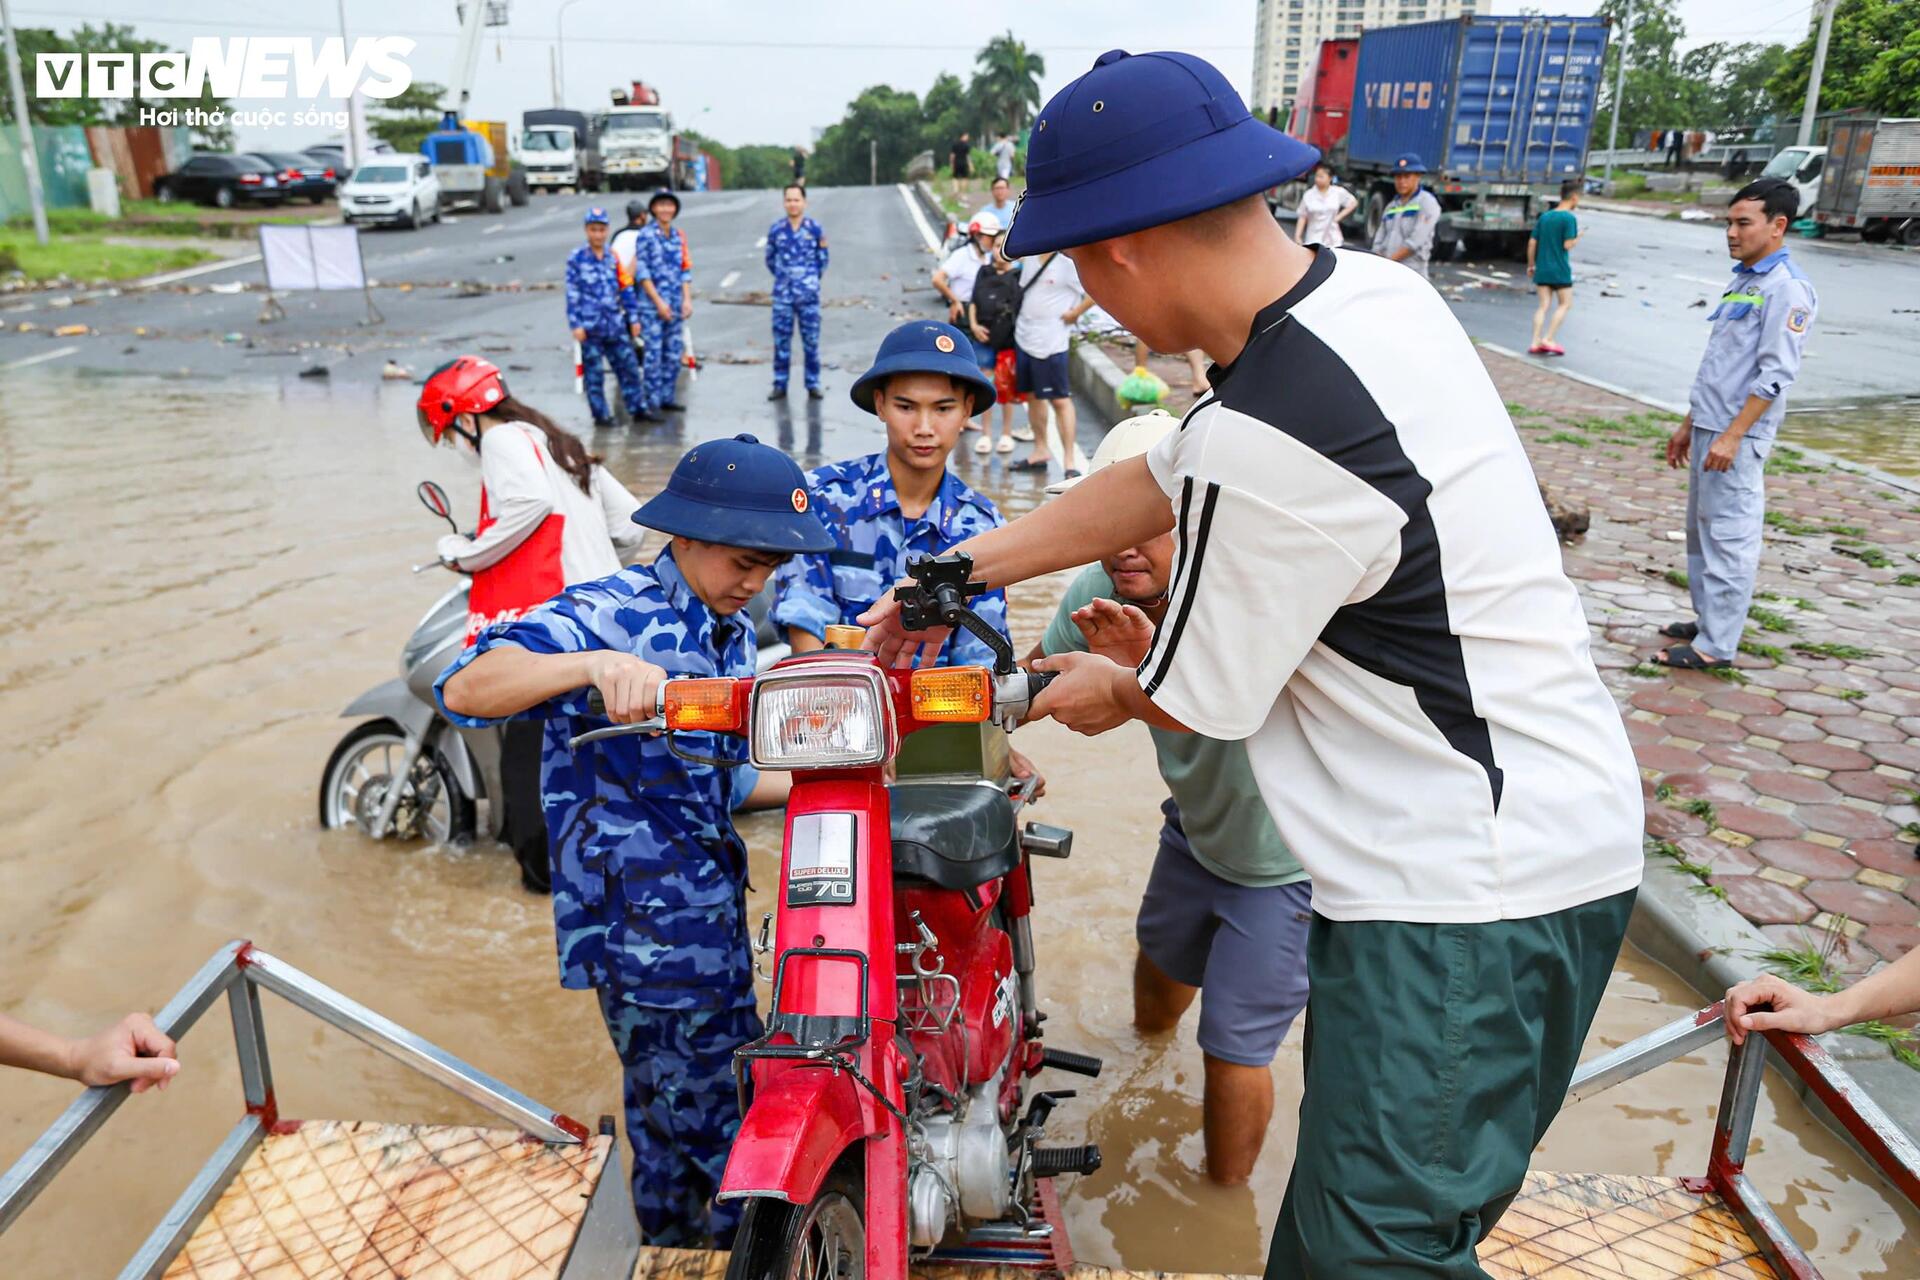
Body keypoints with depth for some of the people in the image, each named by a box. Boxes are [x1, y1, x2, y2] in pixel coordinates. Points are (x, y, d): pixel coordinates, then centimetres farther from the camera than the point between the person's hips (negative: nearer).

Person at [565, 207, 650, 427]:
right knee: (594, 374, 2)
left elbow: (626, 289, 13)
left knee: (629, 367, 6)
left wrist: (633, 318, 11)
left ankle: (638, 409, 15)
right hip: (590, 327, -4)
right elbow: (572, 294, -4)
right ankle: (601, 415, 10)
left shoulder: (613, 258, 9)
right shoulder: (576, 259, -3)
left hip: (615, 325, 4)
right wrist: (576, 325, -9)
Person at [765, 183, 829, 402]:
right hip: (782, 295, 1)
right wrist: (783, 276, 14)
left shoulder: (815, 229, -1)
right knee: (781, 341, 3)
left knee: (811, 340, 2)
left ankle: (813, 384, 11)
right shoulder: (775, 230, 1)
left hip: (809, 295, -1)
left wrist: (812, 279, 11)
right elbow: (770, 259, 15)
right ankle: (780, 385, 11)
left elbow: (823, 259, 10)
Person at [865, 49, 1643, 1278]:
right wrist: (956, 572, 16)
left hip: (1468, 901, -9)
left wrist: (1107, 689, 11)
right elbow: (1162, 484, 11)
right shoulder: (1371, 287, 2)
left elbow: (1201, 701, -13)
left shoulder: (1265, 441, -29)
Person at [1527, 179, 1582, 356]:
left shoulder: (1544, 217, 7)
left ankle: (1536, 342, -2)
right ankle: (1548, 339, -2)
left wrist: (1531, 265, 15)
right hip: (1560, 270, -5)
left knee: (1543, 305, 7)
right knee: (1565, 304, 8)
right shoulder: (1569, 218, -11)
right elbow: (1567, 244, -16)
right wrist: (1577, 238, 4)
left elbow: (1532, 242, 7)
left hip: (1542, 268, 5)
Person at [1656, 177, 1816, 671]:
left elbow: (1776, 374, -18)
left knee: (1729, 537, -6)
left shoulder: (1786, 287, -12)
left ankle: (1716, 646, -2)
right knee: (1701, 531, 15)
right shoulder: (1744, 280, 16)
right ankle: (1706, 621, 26)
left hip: (1736, 436, -9)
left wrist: (1732, 436, -22)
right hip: (1708, 428, 9)